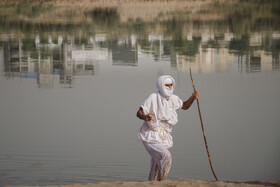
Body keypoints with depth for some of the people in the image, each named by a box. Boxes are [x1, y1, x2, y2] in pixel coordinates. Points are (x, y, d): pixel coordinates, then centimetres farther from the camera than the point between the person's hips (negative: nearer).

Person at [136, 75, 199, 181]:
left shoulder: (173, 99, 4)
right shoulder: (153, 98, -15)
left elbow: (185, 106, 22)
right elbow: (139, 113, -14)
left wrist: (192, 98, 2)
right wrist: (144, 117, -38)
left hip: (163, 137, 7)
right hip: (151, 136, -7)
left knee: (156, 165, 15)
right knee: (165, 156, -27)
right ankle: (161, 180, -13)